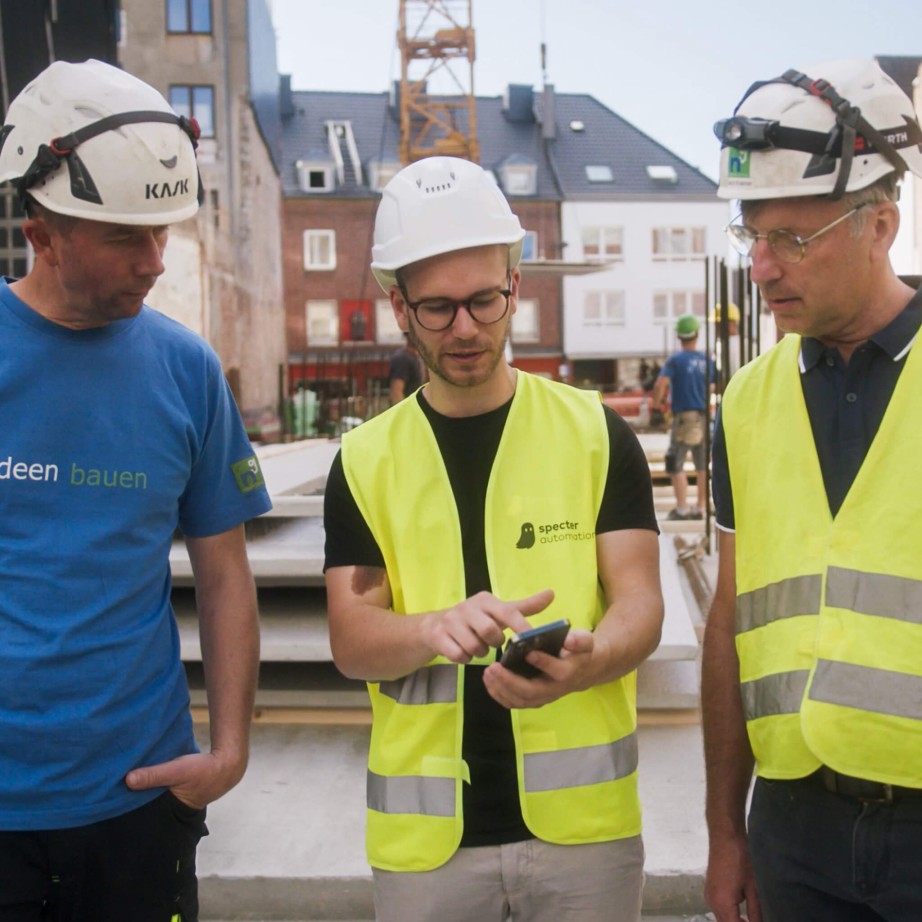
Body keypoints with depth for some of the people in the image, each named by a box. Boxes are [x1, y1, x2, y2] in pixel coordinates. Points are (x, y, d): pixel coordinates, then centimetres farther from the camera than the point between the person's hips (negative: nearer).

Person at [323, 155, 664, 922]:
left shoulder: (596, 433, -2)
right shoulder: (364, 461, 1)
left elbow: (640, 605, -6)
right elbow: (350, 641, -4)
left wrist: (583, 663, -28)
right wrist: (434, 629, -26)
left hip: (582, 820, 0)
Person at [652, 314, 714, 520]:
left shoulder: (675, 360, -8)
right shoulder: (707, 361, 6)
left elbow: (660, 385, -18)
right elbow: (712, 388, 10)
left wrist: (657, 402, -2)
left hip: (683, 417, -5)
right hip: (704, 417, 5)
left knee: (676, 464, 2)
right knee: (702, 465, 12)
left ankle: (682, 508, -1)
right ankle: (701, 507, 16)